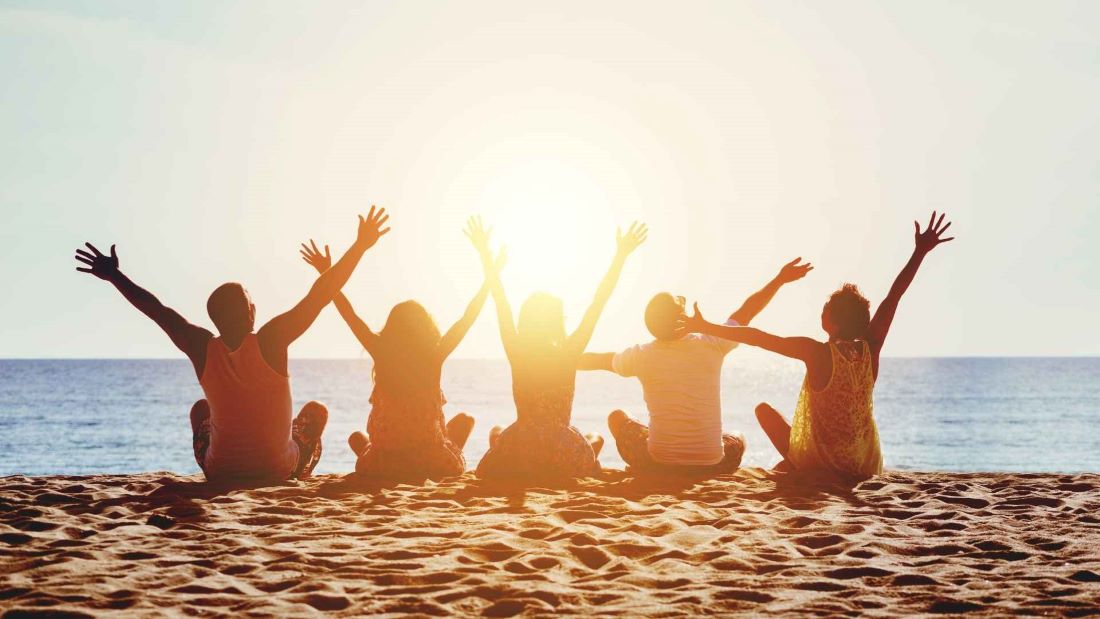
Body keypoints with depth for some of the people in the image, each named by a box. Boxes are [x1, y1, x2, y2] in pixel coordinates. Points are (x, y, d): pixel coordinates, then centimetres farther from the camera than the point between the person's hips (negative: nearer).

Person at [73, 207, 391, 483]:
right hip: (279, 470, -2)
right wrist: (360, 246, -19)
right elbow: (318, 296, -22)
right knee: (316, 411, 26)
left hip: (219, 471, 2)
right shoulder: (270, 341, -22)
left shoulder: (203, 348, -14)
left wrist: (114, 275, 9)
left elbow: (157, 309, -3)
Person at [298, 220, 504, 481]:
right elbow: (469, 318, -3)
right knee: (464, 420, 26)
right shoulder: (434, 359, -11)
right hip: (434, 466, -2)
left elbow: (350, 315, -2)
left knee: (357, 437, 34)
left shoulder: (383, 355, -10)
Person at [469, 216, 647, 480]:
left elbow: (500, 301, -1)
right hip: (566, 465, -1)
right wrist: (621, 255, -5)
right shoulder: (568, 355, -11)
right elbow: (599, 301, -8)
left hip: (515, 464, 1)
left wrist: (485, 253, 5)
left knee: (497, 433, 37)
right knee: (595, 438, 34)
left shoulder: (516, 353, -8)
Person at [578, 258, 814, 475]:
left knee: (617, 418, 26)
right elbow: (746, 312, 5)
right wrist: (780, 279, 19)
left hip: (657, 464, -1)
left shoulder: (641, 356, -8)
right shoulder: (711, 346, -10)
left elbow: (598, 360, 11)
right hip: (712, 465, 1)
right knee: (737, 441, 35)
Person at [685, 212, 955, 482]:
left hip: (819, 467, -4)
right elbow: (895, 294, -2)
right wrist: (920, 251, 4)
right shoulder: (870, 350, -9)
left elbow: (756, 337, -21)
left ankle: (793, 463, 21)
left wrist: (705, 327, -15)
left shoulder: (817, 353, -21)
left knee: (764, 409, 16)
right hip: (866, 468, 4)